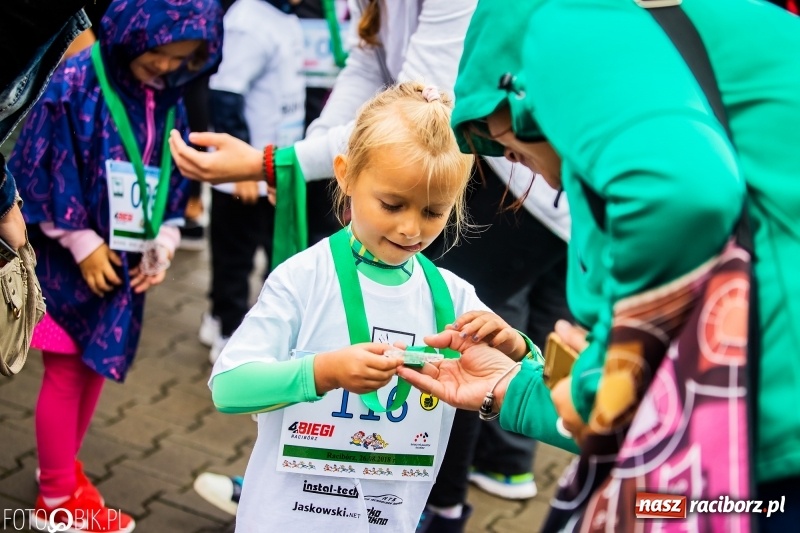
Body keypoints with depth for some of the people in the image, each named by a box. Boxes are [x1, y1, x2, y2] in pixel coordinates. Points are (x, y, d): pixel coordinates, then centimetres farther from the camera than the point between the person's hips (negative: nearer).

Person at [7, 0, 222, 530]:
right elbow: (47, 171, -15)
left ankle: (61, 468, 35)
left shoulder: (168, 101, 3)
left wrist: (162, 244, 2)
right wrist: (82, 244, -14)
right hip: (69, 257, -6)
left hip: (123, 259, 6)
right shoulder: (75, 83, -16)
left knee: (98, 367, 15)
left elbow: (172, 176, 11)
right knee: (66, 372, 2)